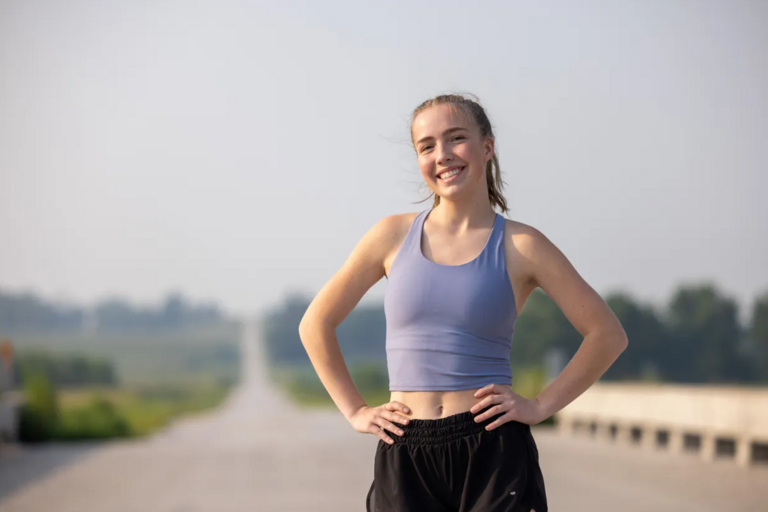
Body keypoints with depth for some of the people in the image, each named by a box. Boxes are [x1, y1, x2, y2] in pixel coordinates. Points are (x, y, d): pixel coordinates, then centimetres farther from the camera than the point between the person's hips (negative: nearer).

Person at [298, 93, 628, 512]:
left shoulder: (520, 246, 0)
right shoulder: (394, 235, 6)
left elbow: (607, 334, 3)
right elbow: (316, 324, 13)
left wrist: (541, 406, -2)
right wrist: (355, 411, 7)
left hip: (493, 451, -2)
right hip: (404, 456, 2)